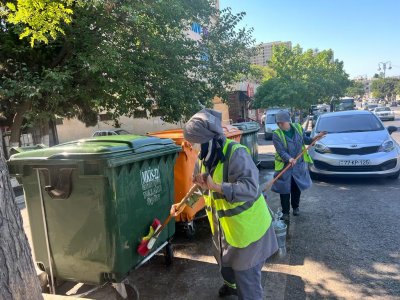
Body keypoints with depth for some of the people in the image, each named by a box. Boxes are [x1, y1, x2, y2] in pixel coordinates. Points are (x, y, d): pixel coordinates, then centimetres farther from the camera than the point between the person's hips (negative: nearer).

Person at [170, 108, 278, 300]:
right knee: (225, 262, 31)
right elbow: (200, 188, 10)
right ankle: (232, 285, 60)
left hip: (247, 225, -8)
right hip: (223, 225, 9)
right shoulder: (205, 157, -3)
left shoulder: (236, 153, -29)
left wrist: (215, 186, -44)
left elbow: (250, 188, -39)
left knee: (246, 273, 6)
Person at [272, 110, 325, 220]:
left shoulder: (298, 128, -5)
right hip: (284, 166, -3)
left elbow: (305, 140, 11)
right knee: (284, 190, 1)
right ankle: (285, 212, 16)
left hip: (299, 165, 3)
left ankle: (296, 207, 38)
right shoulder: (276, 134, -16)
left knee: (297, 188, 16)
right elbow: (281, 151, -22)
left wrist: (316, 137, -6)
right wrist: (289, 159, -39)